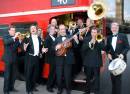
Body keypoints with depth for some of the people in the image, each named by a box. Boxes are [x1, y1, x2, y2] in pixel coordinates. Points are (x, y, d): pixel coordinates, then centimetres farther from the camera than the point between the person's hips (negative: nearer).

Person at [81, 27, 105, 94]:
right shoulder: (86, 39, 3)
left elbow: (104, 48, -13)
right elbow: (82, 49, -9)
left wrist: (98, 41, -23)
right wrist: (90, 43, -18)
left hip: (96, 62, -1)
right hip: (88, 62, 2)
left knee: (96, 78, 1)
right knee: (88, 78, 16)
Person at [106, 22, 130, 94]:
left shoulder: (123, 36, -4)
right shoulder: (109, 37, 9)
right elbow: (107, 48, 15)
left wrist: (122, 54, -20)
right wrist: (108, 53, -4)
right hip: (112, 59, 4)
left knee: (118, 76, -6)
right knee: (112, 76, 11)